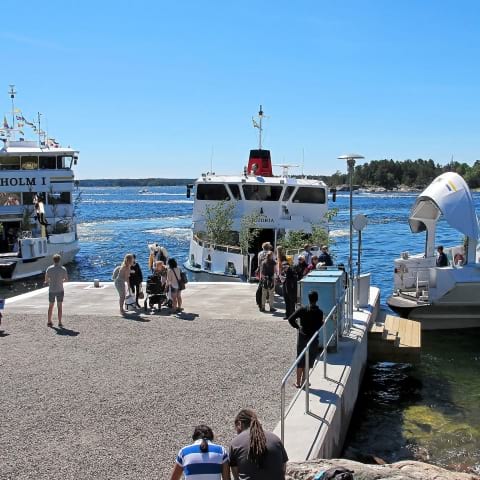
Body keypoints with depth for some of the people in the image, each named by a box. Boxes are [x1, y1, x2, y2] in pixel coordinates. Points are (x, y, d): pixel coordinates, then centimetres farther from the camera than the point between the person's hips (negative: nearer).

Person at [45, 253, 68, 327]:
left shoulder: (49, 269, -7)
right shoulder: (63, 269, -8)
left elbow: (46, 280, -1)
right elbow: (66, 279, 0)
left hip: (51, 290, 1)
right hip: (60, 290, -1)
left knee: (50, 306, 14)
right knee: (59, 307, 5)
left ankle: (49, 322, 20)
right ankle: (60, 323, 4)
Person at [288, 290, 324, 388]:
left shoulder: (302, 310, -9)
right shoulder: (319, 312, -11)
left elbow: (290, 319, -14)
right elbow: (319, 326, -9)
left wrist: (297, 326, 1)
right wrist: (322, 322, 11)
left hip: (302, 338, 1)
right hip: (313, 339, -1)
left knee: (300, 361, 13)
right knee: (308, 361, 12)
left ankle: (298, 382, 17)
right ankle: (303, 381, 15)